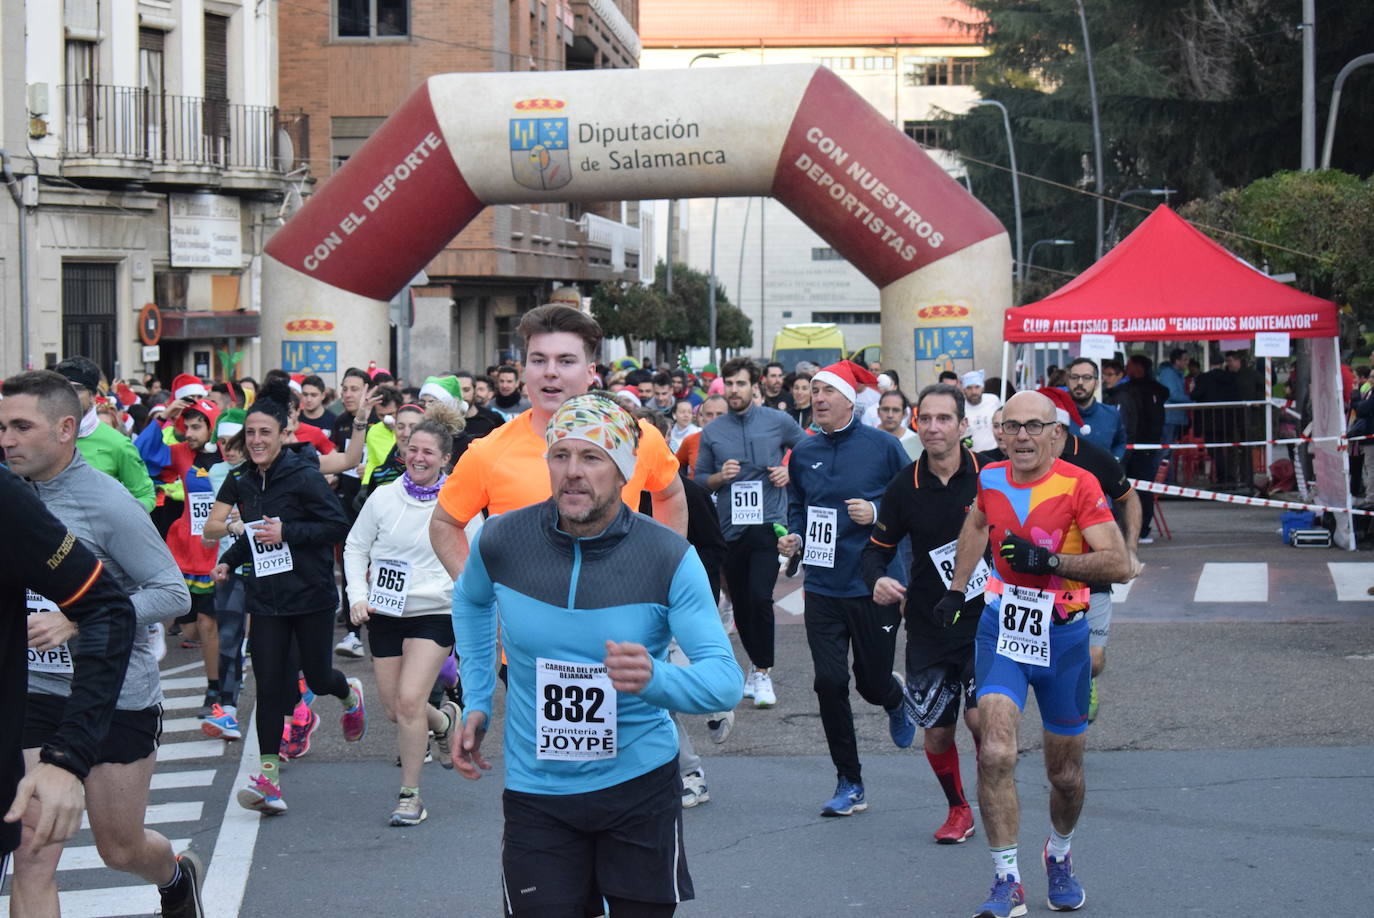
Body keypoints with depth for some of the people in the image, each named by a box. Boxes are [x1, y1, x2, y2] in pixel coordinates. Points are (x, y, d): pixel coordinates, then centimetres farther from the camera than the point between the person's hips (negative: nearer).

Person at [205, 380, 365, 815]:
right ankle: (269, 778, -1)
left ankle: (351, 693, 45)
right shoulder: (240, 481, 4)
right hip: (266, 596, 4)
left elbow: (339, 526, -14)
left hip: (311, 594, -4)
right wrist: (229, 561, -1)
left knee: (317, 677, 7)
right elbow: (211, 527, 18)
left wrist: (287, 532, -22)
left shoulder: (304, 477, -13)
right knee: (270, 685, -3)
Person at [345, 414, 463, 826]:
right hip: (386, 613, 4)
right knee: (394, 709, 5)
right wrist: (357, 595, -2)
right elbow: (356, 548, 10)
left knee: (410, 700, -16)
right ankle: (444, 721, 39)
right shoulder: (384, 498, 2)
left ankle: (411, 796, -4)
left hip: (434, 614, -4)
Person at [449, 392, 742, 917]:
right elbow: (471, 600, 18)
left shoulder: (669, 559, -14)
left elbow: (726, 679, -20)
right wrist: (476, 703, 11)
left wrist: (655, 678, -40)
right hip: (536, 791, 1)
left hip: (640, 786, -1)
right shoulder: (501, 541, -7)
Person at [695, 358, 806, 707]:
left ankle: (763, 671, -5)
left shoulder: (778, 422, 1)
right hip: (731, 528, 3)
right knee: (741, 604, 10)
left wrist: (792, 472, -3)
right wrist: (721, 477, -8)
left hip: (768, 524, -3)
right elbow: (700, 479, 11)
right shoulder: (712, 432, 6)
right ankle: (757, 665, 28)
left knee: (759, 597, -16)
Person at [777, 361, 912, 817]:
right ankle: (849, 784, 9)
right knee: (830, 683, -3)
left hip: (873, 586, -3)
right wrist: (794, 537, 0)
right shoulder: (803, 453, 6)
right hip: (823, 586, 3)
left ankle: (898, 699, 45)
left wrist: (877, 512, -18)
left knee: (873, 682, 5)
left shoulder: (882, 446, -6)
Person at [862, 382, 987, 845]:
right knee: (936, 732, 6)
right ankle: (958, 809, 32)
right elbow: (878, 547, 7)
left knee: (981, 718, -15)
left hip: (986, 618, -2)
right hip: (929, 626, 3)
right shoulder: (904, 486, -2)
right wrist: (878, 579, -13)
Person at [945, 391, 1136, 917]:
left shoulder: (1078, 485, -14)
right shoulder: (990, 478, -1)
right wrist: (956, 590, 26)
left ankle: (1059, 856, 43)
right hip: (1002, 629, 2)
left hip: (1062, 636, -2)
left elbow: (1120, 565, -20)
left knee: (1065, 773, 12)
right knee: (995, 754, -19)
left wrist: (1048, 561, -27)